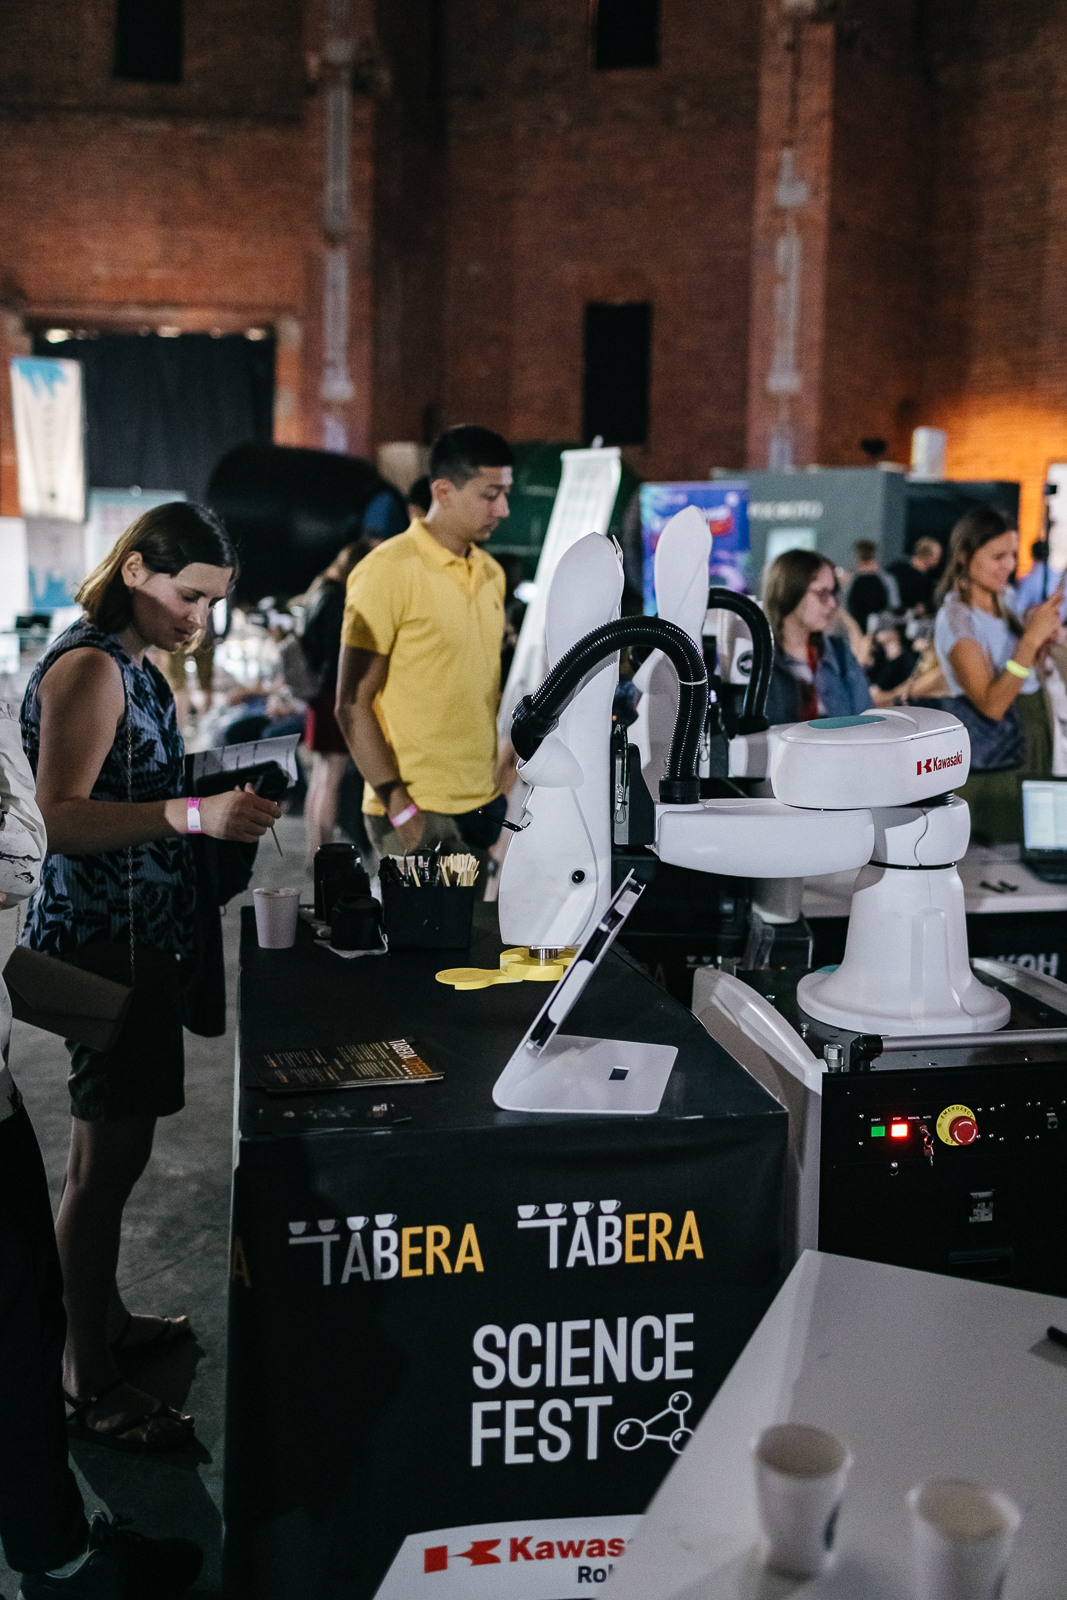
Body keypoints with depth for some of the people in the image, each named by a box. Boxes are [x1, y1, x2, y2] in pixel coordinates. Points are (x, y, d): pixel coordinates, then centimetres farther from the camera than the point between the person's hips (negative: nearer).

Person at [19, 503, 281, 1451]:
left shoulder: (129, 665, 15)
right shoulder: (89, 668, -16)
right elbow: (62, 816, -25)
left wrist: (216, 808, 14)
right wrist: (196, 815, -35)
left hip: (130, 935, 10)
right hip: (104, 939, -10)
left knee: (114, 1146, 19)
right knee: (109, 1155, -3)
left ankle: (102, 1316, 34)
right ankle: (89, 1382, 8)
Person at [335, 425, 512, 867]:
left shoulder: (490, 573, 14)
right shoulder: (389, 570, -10)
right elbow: (352, 704, -12)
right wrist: (399, 805, -17)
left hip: (483, 805, 7)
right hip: (417, 815, -7)